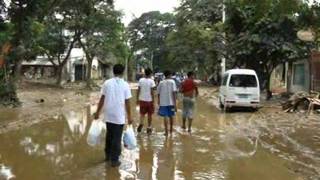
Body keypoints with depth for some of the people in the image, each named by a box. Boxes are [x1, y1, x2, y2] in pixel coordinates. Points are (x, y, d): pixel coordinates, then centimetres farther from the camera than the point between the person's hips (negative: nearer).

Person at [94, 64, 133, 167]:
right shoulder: (125, 85, -7)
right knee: (117, 138, 4)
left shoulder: (107, 83, -1)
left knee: (109, 135, 20)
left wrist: (97, 112, 9)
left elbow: (102, 99, 0)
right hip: (119, 116, -3)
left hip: (108, 115, 3)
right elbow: (127, 102, -6)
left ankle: (108, 155, 33)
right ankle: (114, 160, 9)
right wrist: (129, 116, 1)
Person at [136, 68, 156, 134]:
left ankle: (141, 123, -11)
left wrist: (137, 99, 12)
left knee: (142, 114, 13)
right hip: (149, 100, -2)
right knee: (149, 115, 10)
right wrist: (153, 100, -4)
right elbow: (152, 92, -10)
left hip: (142, 100, 3)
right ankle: (149, 128, 15)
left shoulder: (141, 80, 1)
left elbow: (138, 90, 3)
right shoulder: (151, 81, -9)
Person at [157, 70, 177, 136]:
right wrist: (175, 103, -9)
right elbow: (174, 93, -10)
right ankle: (171, 129, 30)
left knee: (165, 117, 2)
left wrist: (158, 101, 24)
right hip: (171, 102, -1)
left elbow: (158, 93, 8)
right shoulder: (172, 82, -4)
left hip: (163, 103, 1)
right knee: (171, 116, 16)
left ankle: (166, 131, -2)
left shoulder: (161, 83, 3)